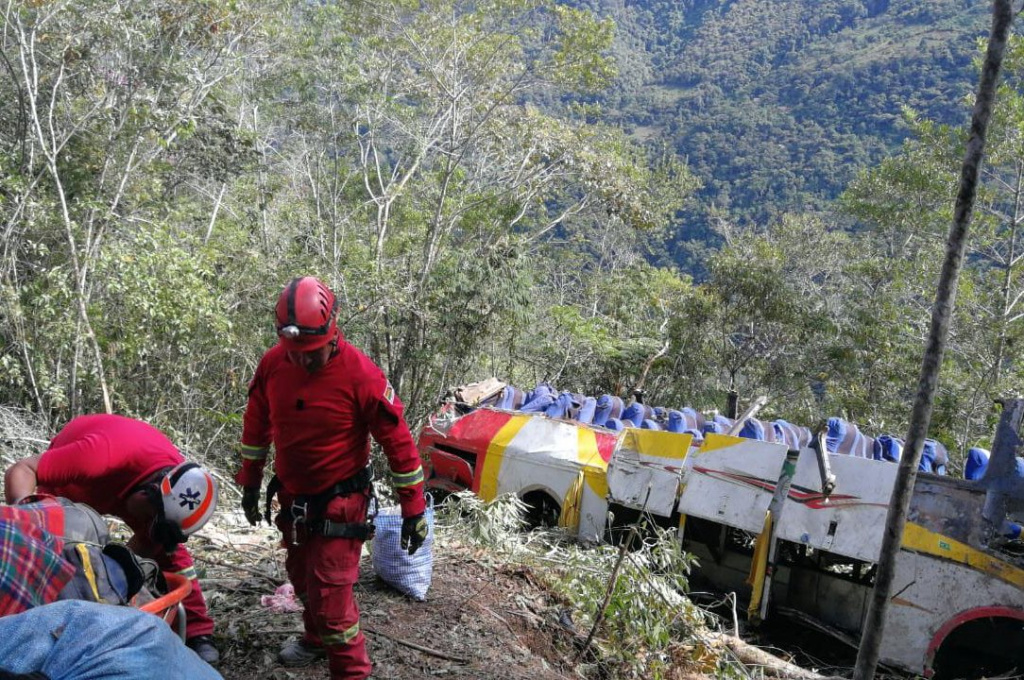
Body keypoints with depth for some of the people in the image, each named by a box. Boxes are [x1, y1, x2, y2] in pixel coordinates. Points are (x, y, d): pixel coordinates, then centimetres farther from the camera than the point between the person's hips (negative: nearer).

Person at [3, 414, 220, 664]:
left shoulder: (179, 483, -32)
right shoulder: (102, 456, -48)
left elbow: (147, 543, -19)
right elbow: (21, 469, -40)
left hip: (125, 478, 2)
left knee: (168, 548, -7)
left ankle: (197, 633, -1)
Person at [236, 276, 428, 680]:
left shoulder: (360, 373, -24)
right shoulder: (272, 363, -9)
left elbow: (397, 441, -17)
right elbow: (256, 426, 7)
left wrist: (413, 508, -14)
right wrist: (250, 484, 14)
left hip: (338, 504, -5)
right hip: (292, 499, 6)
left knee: (329, 594, -5)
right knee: (302, 578, 23)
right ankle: (317, 639, 49)